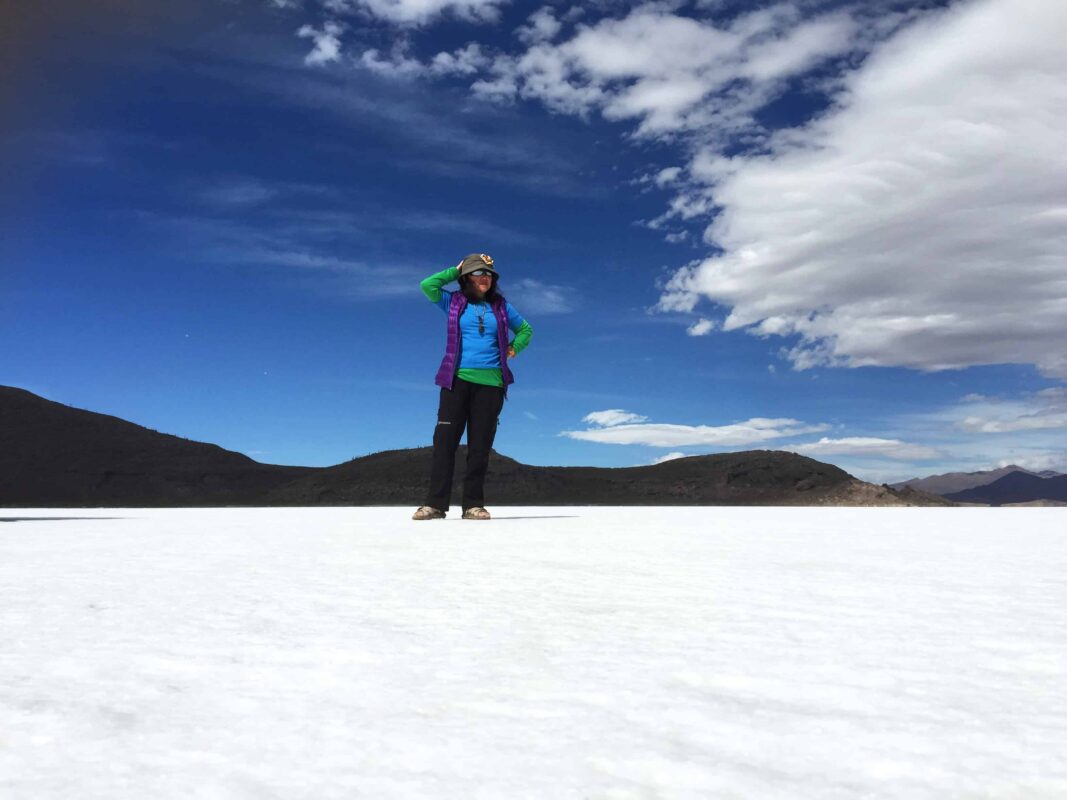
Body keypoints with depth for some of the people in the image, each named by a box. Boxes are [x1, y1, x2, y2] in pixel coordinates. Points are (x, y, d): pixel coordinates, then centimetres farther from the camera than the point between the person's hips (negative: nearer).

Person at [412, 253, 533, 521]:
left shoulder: (501, 306, 14)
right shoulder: (454, 302, 10)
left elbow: (525, 329, 25)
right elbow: (427, 285, -3)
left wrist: (512, 349, 9)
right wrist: (455, 270, 7)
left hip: (490, 383, 1)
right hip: (457, 380, -1)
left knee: (480, 445, 0)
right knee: (444, 440, -6)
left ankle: (473, 504, 5)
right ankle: (436, 503, -4)